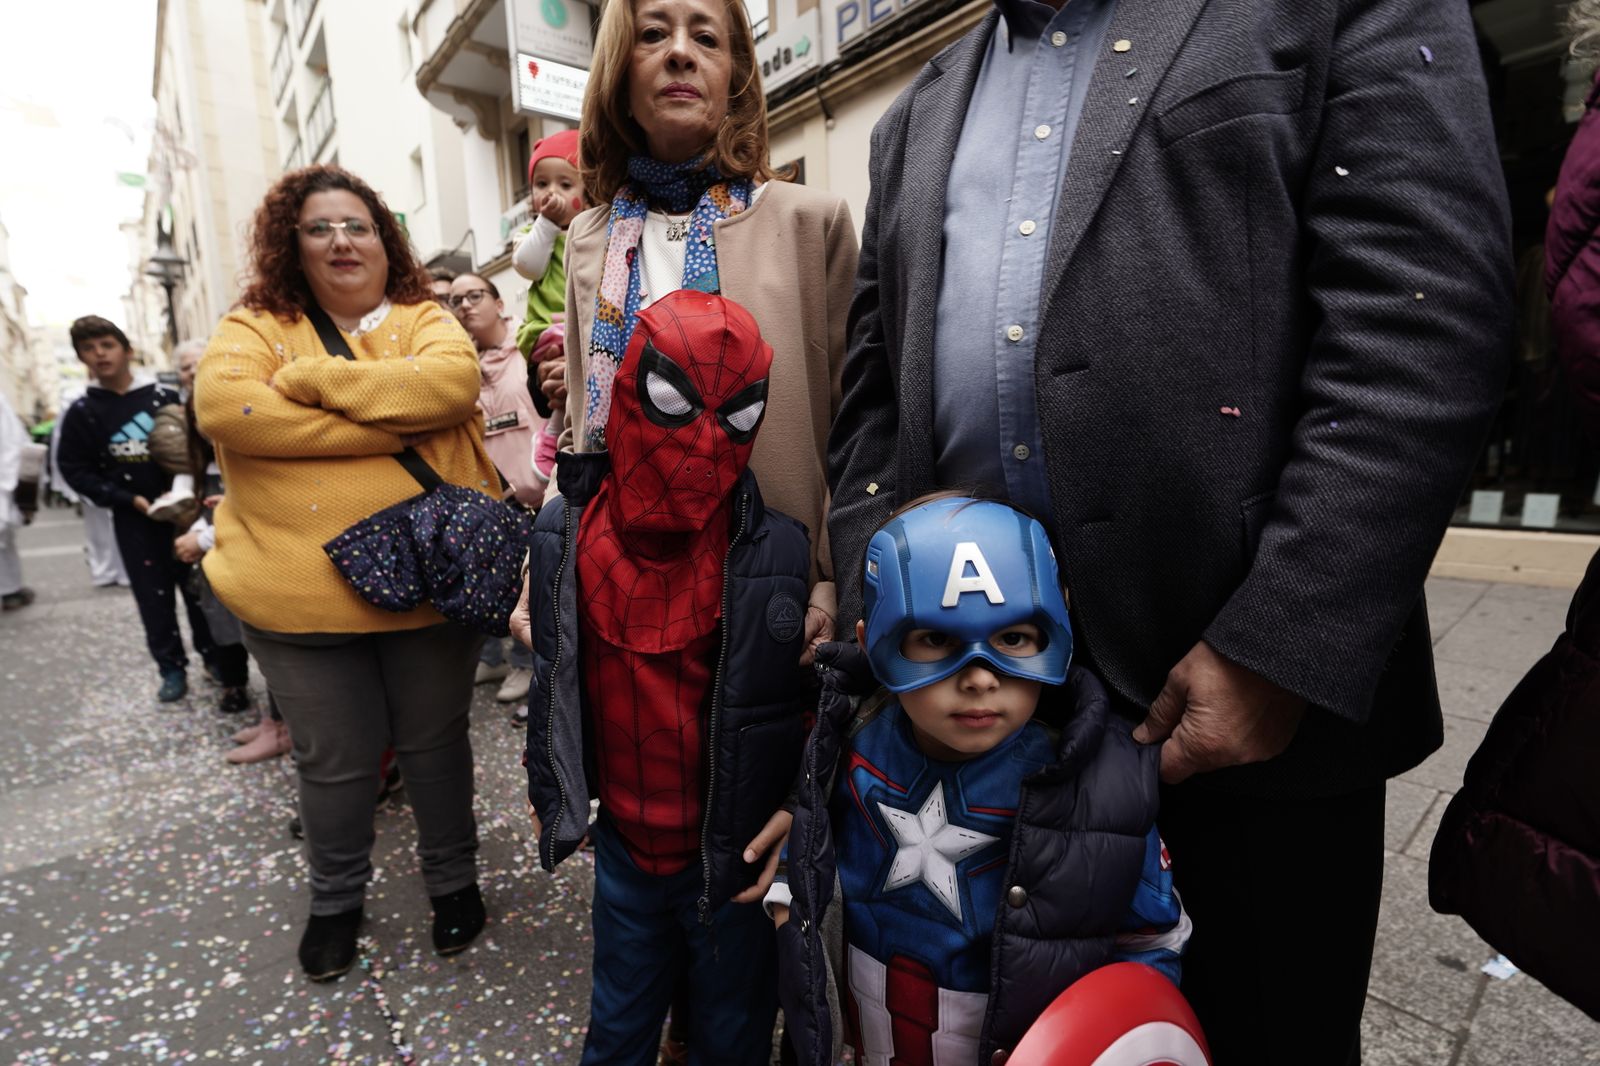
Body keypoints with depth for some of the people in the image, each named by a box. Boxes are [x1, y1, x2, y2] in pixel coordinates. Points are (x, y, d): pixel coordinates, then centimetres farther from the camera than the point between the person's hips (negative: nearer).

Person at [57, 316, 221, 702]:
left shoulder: (165, 398, 0)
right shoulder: (82, 412, 1)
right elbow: (74, 469, 2)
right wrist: (128, 499, -9)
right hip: (133, 519, 1)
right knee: (154, 596, 5)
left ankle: (212, 655, 21)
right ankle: (172, 668, 15)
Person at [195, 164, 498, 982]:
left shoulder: (424, 319, 6)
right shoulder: (254, 326, 5)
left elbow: (451, 382, -16)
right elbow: (223, 404, -15)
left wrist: (316, 378, -15)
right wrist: (389, 425, -19)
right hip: (300, 592, 0)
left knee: (435, 740, 16)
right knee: (335, 760, 14)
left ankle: (453, 880, 39)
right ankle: (336, 898, 42)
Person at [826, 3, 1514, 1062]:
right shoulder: (918, 118, 17)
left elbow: (1425, 316, -9)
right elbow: (876, 384, 12)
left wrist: (1280, 650, -18)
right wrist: (879, 605, 1)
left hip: (1257, 672, -2)